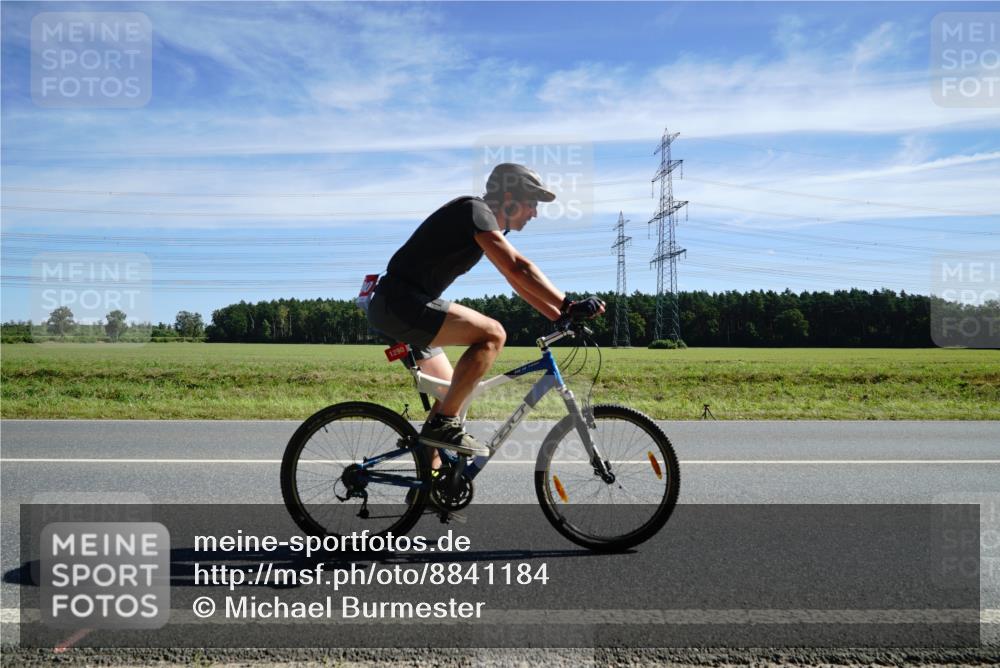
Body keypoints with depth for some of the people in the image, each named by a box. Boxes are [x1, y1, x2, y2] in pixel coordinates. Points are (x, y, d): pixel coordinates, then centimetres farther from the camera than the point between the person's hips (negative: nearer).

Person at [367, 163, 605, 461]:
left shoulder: (488, 225, 18)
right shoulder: (474, 211, -13)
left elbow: (517, 280, 18)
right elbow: (519, 268, -25)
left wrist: (561, 317, 11)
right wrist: (569, 307, -26)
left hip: (394, 307, 11)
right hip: (399, 302, -11)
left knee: (451, 393, 15)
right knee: (492, 334, -23)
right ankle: (444, 424, -16)